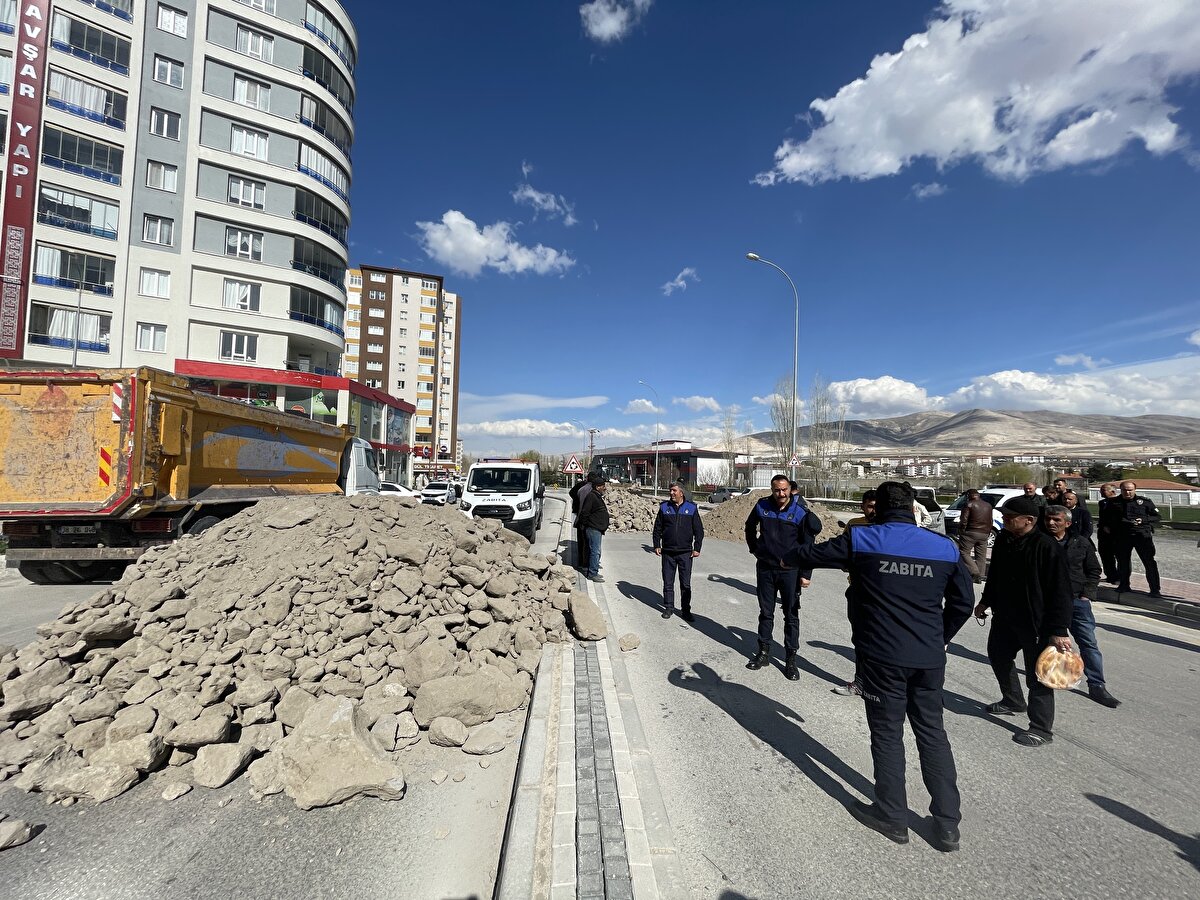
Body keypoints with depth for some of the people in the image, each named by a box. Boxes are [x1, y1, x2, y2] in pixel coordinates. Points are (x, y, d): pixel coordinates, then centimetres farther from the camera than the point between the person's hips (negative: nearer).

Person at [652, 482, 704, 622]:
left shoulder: (691, 508, 2)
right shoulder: (664, 507, 5)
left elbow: (699, 530, 6)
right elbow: (657, 528, 10)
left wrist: (697, 548, 0)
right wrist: (657, 545, 3)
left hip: (685, 553, -1)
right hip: (667, 552, 1)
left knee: (686, 584, 4)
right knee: (668, 583, 7)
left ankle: (685, 610, 14)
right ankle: (668, 607, 20)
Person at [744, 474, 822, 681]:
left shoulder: (800, 511, -11)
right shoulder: (762, 506, -3)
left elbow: (808, 545, -7)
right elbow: (750, 527, 18)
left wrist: (805, 574, -9)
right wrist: (754, 548, 12)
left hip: (790, 570, -3)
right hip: (765, 568, 3)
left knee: (791, 615, 6)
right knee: (765, 613, 13)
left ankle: (790, 658, 17)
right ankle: (764, 652, 26)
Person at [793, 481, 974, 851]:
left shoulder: (861, 540, -10)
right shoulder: (946, 548, 0)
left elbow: (811, 555, 0)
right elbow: (963, 601, 7)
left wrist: (793, 556, 22)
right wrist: (940, 638, 19)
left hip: (883, 656, -3)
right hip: (930, 659, 4)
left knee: (887, 734, 12)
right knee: (932, 733, 19)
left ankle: (892, 816, 25)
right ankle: (947, 823, 28)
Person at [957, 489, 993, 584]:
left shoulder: (969, 505, -8)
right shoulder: (988, 506, 14)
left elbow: (963, 521, -12)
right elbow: (990, 522, 19)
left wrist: (961, 532, -3)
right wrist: (988, 533, 25)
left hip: (970, 533, -7)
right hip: (984, 534, 7)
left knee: (964, 552, -1)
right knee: (981, 556, 10)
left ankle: (974, 572, -14)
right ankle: (980, 577, 11)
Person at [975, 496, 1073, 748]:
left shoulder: (1046, 547, -23)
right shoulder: (1003, 540, 0)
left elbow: (1060, 591, -21)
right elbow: (994, 575, 15)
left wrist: (1059, 630, -21)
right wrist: (986, 602, 20)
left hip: (1036, 622, -8)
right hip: (1005, 617, 8)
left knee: (1037, 674, 2)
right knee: (998, 655, 22)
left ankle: (1042, 729, 17)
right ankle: (1013, 701, 44)